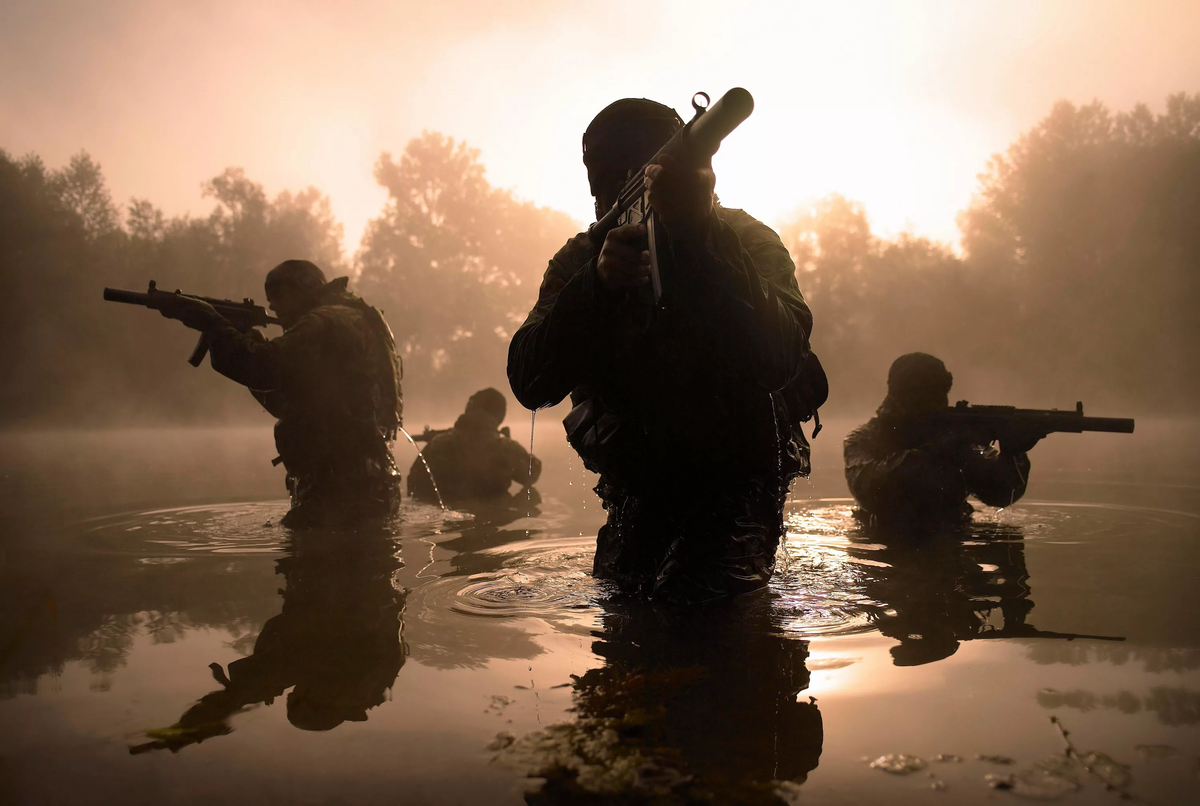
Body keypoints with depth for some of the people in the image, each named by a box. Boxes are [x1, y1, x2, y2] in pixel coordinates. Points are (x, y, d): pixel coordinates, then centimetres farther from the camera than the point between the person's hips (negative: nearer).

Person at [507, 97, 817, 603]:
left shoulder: (745, 243, -12)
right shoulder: (581, 260, -5)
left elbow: (780, 362, -33)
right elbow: (528, 384, -19)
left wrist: (700, 235, -43)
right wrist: (597, 284, -35)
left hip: (737, 480, -3)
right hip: (640, 483, 4)